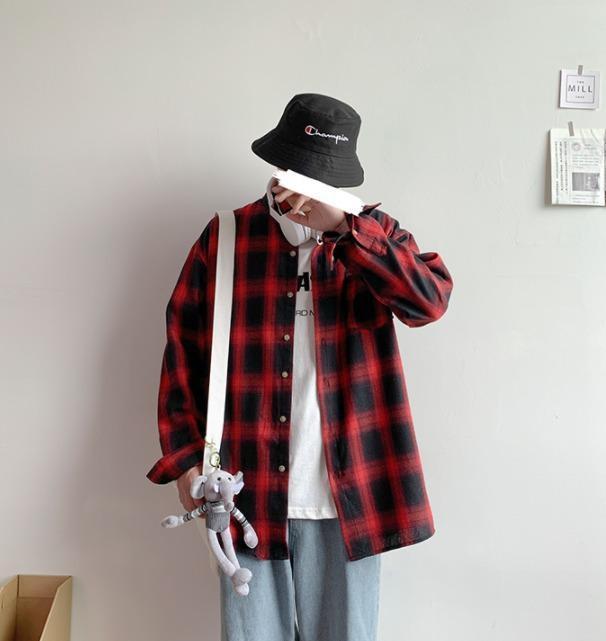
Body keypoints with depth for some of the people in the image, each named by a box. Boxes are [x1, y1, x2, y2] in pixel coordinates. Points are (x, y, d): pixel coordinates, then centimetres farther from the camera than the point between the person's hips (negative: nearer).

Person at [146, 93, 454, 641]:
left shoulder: (373, 234, 3)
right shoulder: (226, 236, 2)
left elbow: (432, 300, -15)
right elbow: (183, 348, 4)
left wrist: (340, 228, -22)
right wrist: (184, 457, -2)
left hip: (346, 492, 0)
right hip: (250, 490, 0)